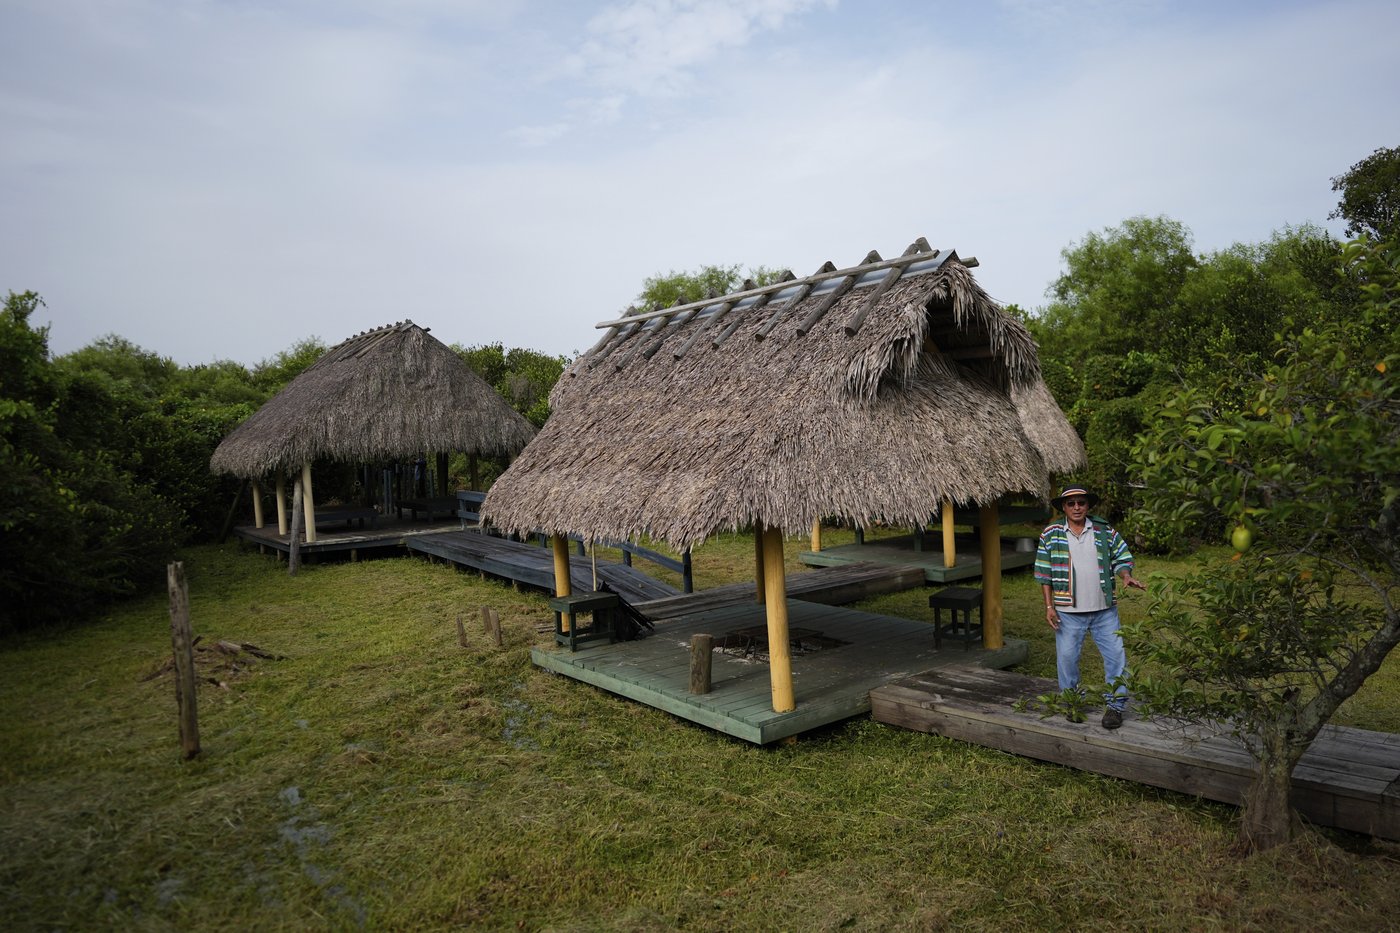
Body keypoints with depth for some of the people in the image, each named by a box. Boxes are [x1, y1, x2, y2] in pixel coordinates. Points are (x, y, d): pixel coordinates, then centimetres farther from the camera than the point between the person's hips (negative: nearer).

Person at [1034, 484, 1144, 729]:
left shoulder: (1105, 531, 3)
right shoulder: (1051, 534, -1)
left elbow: (1121, 558, 9)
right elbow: (1044, 573, 0)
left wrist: (1126, 576, -14)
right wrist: (1049, 606, -3)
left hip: (1104, 610, 1)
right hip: (1068, 612, -1)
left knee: (1116, 655, 2)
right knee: (1067, 657, 6)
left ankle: (1115, 705, 17)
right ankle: (1073, 703, 24)